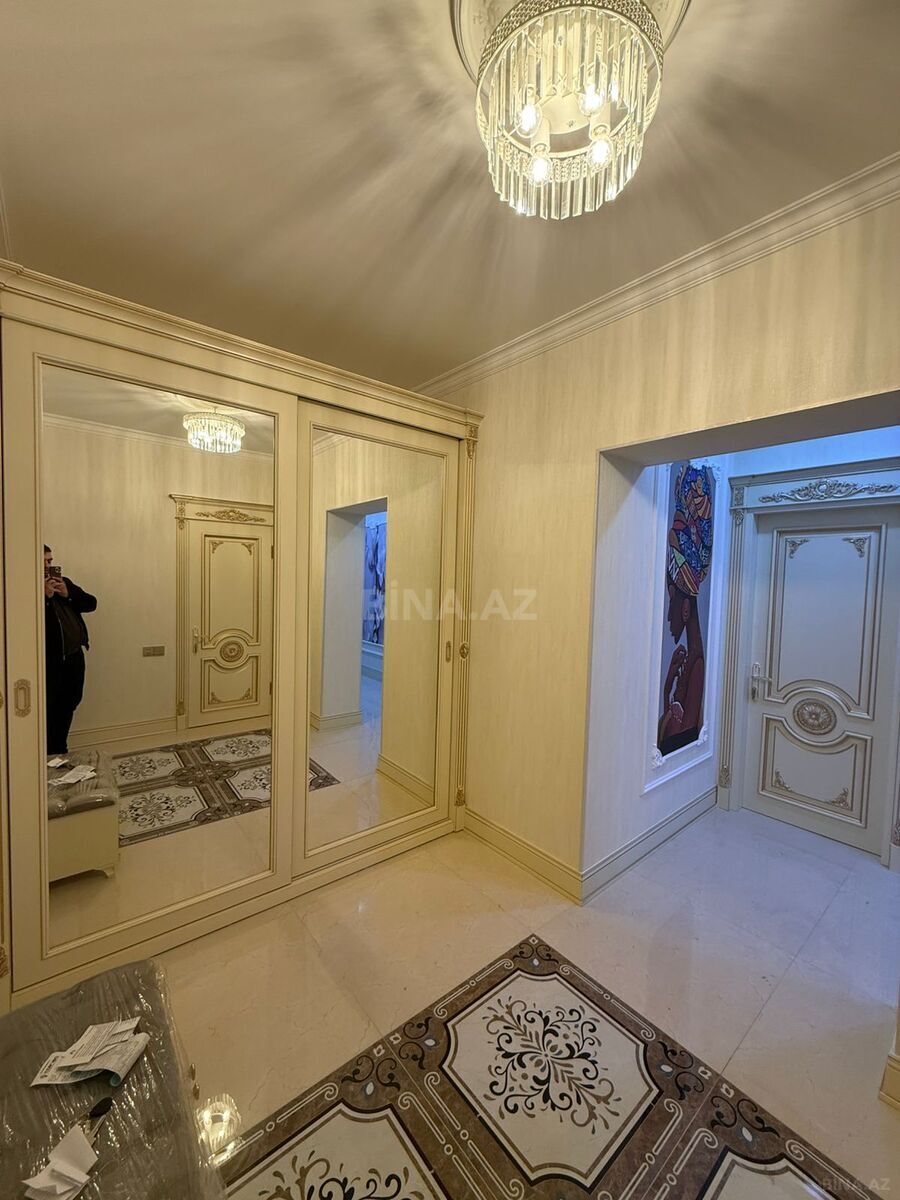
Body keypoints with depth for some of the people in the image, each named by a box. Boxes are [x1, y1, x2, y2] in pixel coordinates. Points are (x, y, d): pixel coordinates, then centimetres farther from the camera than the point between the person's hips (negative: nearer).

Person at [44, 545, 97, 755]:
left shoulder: (64, 582, 12)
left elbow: (91, 603, 6)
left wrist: (68, 594, -9)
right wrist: (45, 596, -22)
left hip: (75, 654, 6)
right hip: (50, 659, -6)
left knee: (69, 703, 16)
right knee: (48, 708, -1)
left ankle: (59, 749, 30)